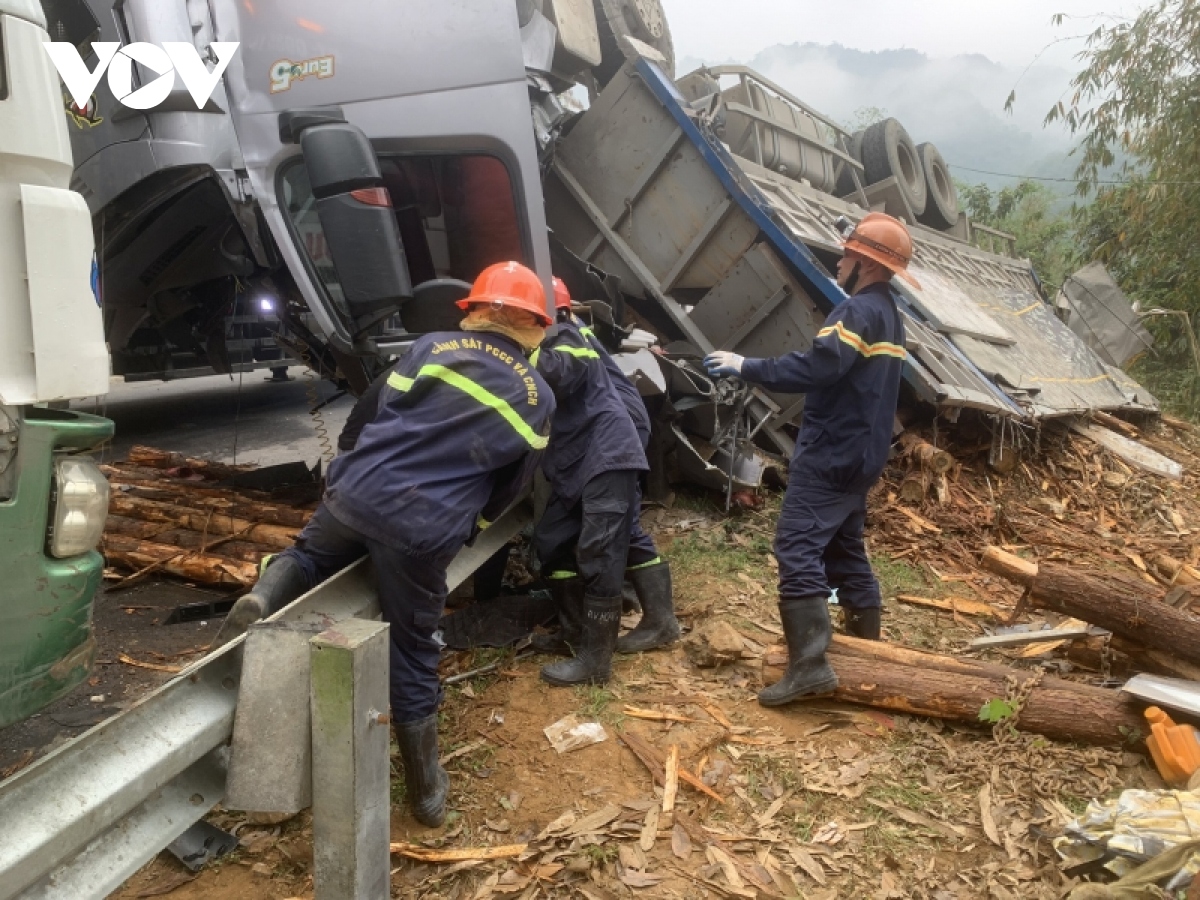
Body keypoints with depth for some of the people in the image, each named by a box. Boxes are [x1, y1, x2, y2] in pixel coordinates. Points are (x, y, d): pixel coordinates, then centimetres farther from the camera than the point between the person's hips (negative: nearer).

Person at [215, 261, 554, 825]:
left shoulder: (433, 347, 11)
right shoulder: (539, 397, 10)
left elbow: (384, 413, 18)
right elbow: (513, 485, 17)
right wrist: (467, 526, 33)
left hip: (356, 490, 2)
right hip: (426, 531, -1)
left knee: (309, 552, 33)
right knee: (413, 653, 12)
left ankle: (263, 600, 1)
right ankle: (426, 792, 22)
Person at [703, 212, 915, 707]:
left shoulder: (859, 312, -15)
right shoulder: (888, 314, 17)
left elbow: (815, 368, -27)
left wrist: (746, 367, -20)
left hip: (829, 455, -10)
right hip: (859, 455, 10)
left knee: (798, 549, -13)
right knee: (845, 550, 17)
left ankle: (809, 663, -18)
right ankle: (867, 646, 27)